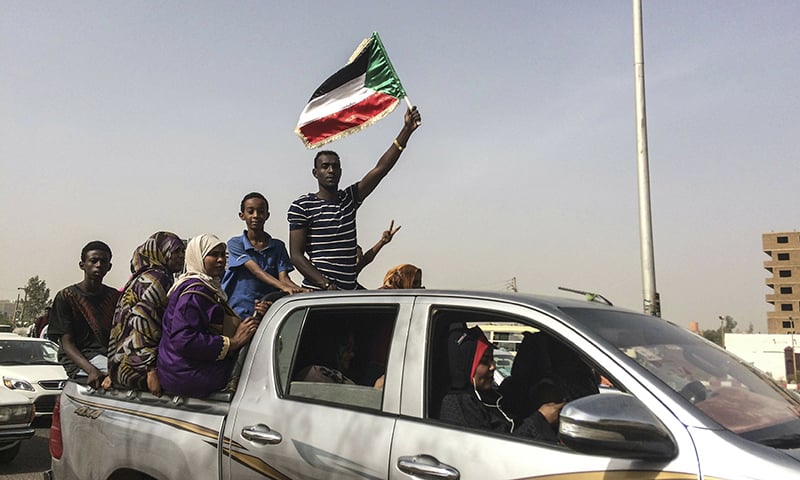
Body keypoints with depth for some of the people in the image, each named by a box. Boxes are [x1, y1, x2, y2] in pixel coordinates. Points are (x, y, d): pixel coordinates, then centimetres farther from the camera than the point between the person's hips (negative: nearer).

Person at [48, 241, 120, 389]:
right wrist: (91, 370, -23)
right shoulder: (66, 297, 3)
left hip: (110, 356, 5)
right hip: (79, 360, -5)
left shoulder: (114, 296, 18)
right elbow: (67, 343, -4)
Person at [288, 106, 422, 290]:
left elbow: (381, 168, 6)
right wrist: (327, 285, -17)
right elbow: (296, 255, -6)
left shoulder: (349, 198, 13)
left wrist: (407, 130, 0)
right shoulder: (302, 206, -1)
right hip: (317, 293, -5)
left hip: (350, 291, 5)